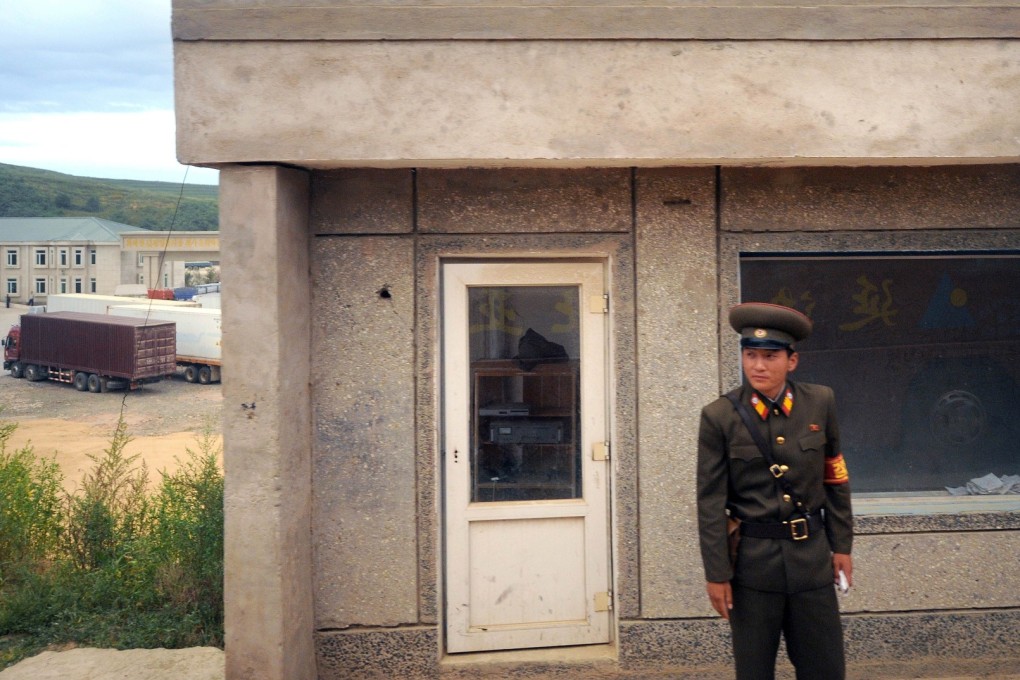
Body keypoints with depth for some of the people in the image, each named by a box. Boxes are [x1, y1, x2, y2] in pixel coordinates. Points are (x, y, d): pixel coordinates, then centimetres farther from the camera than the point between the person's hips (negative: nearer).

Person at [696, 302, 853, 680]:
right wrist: (716, 573, -7)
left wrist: (841, 545, 9)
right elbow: (711, 502, -7)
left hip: (811, 556, 2)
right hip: (751, 560, -2)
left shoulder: (820, 403, 0)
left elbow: (835, 480, 9)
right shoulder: (720, 416, -8)